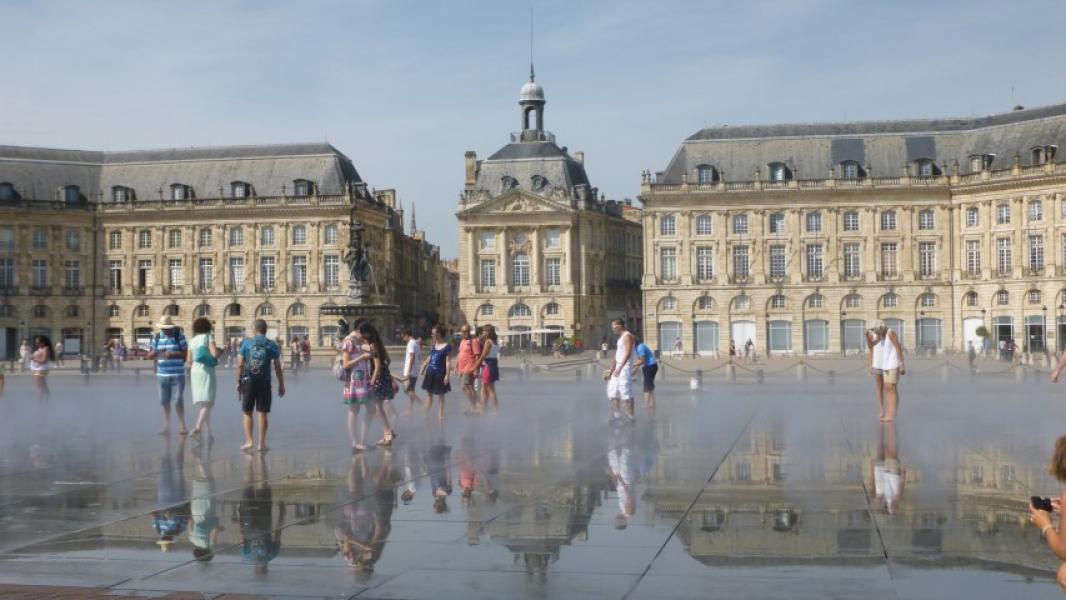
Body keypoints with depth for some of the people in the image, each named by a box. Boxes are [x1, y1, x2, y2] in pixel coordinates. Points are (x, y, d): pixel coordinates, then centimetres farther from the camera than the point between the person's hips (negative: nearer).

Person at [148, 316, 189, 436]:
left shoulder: (179, 337, -1)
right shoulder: (157, 338, 9)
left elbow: (186, 353, -3)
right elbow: (150, 355, 12)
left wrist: (173, 354, -18)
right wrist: (155, 353, -12)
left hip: (177, 375, -4)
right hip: (162, 375, 4)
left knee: (178, 401, -5)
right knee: (165, 402, 7)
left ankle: (182, 426, 4)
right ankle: (166, 426, 15)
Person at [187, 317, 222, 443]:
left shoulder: (192, 341, 12)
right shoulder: (208, 337, -3)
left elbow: (188, 361, 11)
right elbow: (215, 353, -16)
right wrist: (221, 351, 6)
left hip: (195, 372, 6)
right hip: (207, 371, -6)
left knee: (204, 403, 14)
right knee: (208, 403, -11)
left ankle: (208, 433, 14)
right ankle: (197, 427, -31)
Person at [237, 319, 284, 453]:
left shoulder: (246, 344, -1)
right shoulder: (272, 346, -1)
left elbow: (240, 364, -3)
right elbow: (278, 367, -1)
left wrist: (238, 382, 5)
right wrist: (281, 385, 6)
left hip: (248, 381, 0)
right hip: (264, 382, 0)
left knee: (247, 413, 10)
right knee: (262, 414, 4)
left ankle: (248, 441, 3)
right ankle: (261, 444, 5)